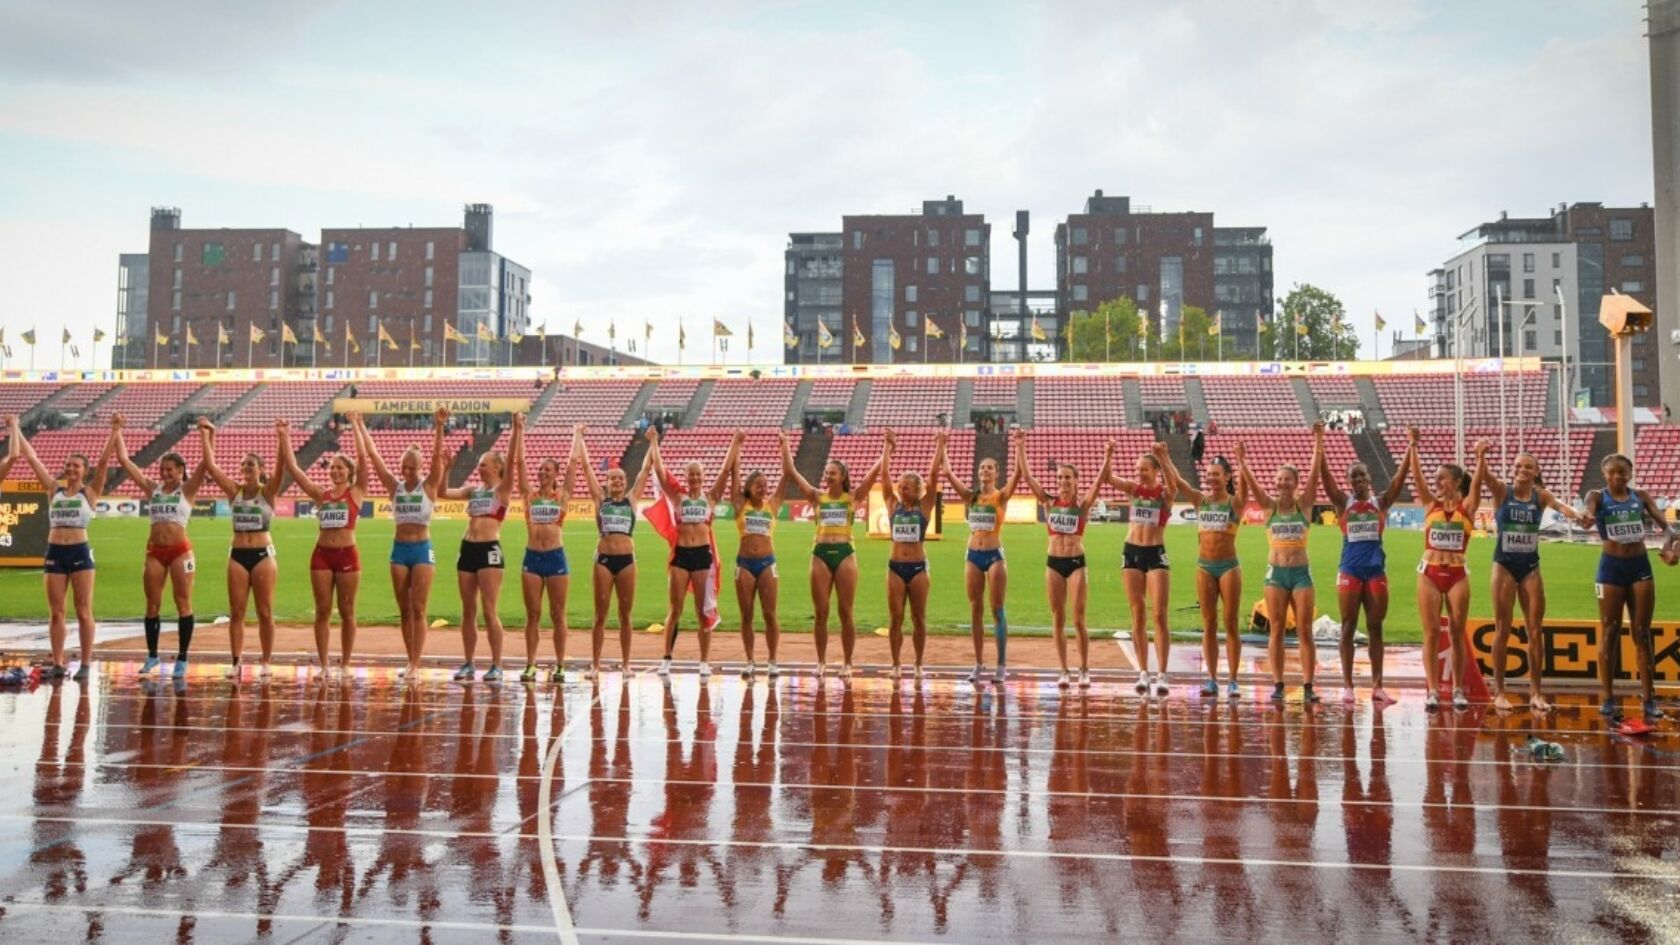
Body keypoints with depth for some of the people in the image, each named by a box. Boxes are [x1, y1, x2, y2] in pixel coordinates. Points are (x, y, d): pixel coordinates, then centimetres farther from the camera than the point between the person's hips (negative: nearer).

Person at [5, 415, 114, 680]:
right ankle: (57, 663, 12)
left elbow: (104, 461, -7)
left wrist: (115, 431, -14)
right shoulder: (54, 489, 11)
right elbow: (31, 457, 12)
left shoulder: (90, 491, 2)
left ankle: (85, 664, 3)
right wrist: (15, 428, 13)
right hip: (54, 553, 4)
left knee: (83, 612, 0)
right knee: (55, 613, 7)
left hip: (80, 553, -4)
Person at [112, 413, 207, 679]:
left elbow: (205, 464, -13)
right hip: (154, 551, 4)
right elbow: (124, 460, 8)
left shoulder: (187, 490, 0)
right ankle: (152, 655, 21)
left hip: (180, 551, -4)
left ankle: (182, 659, 5)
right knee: (152, 605, 9)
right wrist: (117, 431, 4)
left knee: (183, 604, 0)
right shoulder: (152, 488, 9)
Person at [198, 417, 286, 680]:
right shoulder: (234, 490, 5)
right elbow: (210, 465, 0)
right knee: (236, 613, 3)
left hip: (263, 555, -3)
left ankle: (265, 662, 10)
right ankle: (237, 663, 8)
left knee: (265, 613, 2)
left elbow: (282, 468, -19)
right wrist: (205, 435, -3)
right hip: (237, 555, 3)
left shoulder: (268, 491, -3)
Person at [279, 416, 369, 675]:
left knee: (347, 612, 5)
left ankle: (345, 664, 13)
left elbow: (363, 460, -12)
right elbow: (292, 469, 3)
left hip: (347, 555, -3)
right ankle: (323, 664, 12)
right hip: (322, 554, 3)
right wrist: (285, 438, -3)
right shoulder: (320, 494, 8)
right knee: (322, 611, 5)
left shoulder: (356, 492, 0)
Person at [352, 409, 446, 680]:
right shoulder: (394, 486, 5)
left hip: (422, 549, -4)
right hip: (399, 549, 4)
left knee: (418, 609, -5)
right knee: (404, 610, 7)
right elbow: (372, 455, 2)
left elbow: (438, 456, -16)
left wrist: (439, 427, -28)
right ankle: (411, 662, 14)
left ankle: (416, 665, -4)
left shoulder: (429, 486, -2)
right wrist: (358, 425, -2)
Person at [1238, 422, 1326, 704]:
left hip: (1301, 572, 0)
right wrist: (1241, 461, -26)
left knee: (1305, 631, 0)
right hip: (1276, 572, 0)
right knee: (1276, 630, 3)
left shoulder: (1304, 505, 2)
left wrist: (1318, 442, -16)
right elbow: (1251, 483, -11)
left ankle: (1308, 686, 3)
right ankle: (1278, 684, 8)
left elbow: (1314, 473, -8)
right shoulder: (1269, 506, 3)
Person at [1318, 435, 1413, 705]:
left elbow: (1399, 477, -4)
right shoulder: (1343, 501, 3)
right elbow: (1325, 476, -8)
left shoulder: (1381, 501, 6)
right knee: (1348, 628, 2)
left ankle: (1377, 686, 10)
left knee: (1375, 629, 5)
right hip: (1349, 569, -1)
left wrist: (1411, 447, -13)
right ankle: (1347, 685, 7)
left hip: (1376, 569, 1)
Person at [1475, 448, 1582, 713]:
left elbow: (1557, 504, -21)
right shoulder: (1502, 492, -4)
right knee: (1503, 631, 2)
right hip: (1504, 566, -2)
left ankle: (1535, 692, 15)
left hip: (1530, 567, 2)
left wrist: (1571, 514, -44)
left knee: (1535, 631, 5)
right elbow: (1484, 476, -23)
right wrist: (1481, 456, -44)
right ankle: (1499, 691, 10)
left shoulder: (1540, 495, 0)